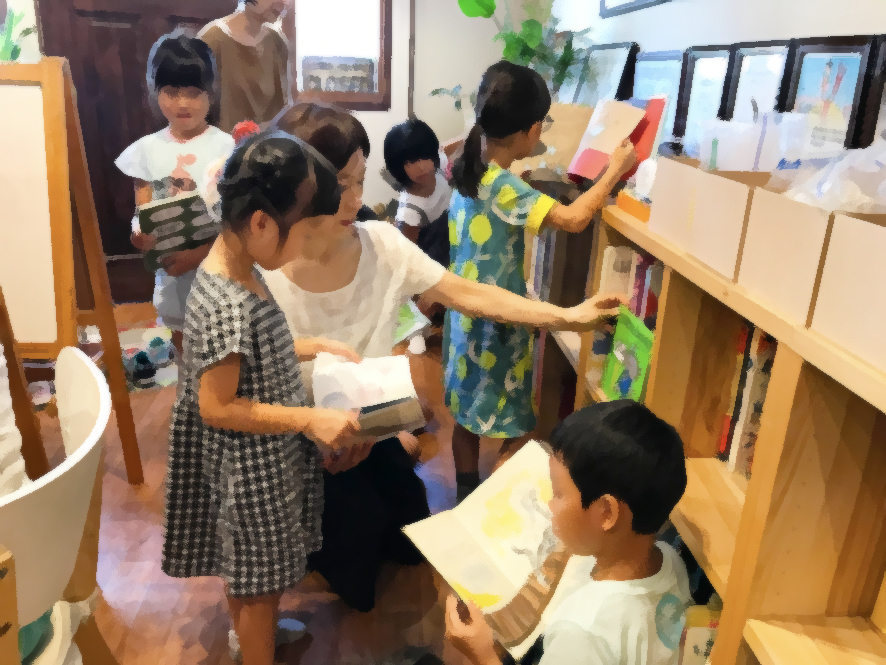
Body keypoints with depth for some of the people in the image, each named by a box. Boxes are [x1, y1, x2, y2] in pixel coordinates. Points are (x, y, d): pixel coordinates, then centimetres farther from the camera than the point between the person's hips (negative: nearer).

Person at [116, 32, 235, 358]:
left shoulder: (225, 146, -8)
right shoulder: (147, 149, 3)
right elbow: (141, 213, 4)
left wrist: (200, 253, -22)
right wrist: (141, 236, -19)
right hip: (171, 269, 4)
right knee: (184, 352, 17)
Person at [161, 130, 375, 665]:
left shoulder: (235, 268, -3)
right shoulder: (225, 305, -32)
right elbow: (217, 407, -27)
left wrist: (314, 348, 7)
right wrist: (310, 418, -27)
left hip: (258, 457, 9)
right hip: (251, 466, -9)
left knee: (245, 571, 30)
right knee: (258, 581, 14)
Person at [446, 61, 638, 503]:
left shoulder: (470, 171, 1)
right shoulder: (502, 187, -24)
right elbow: (573, 218, -29)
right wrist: (615, 168, -15)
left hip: (466, 313, 9)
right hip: (495, 320, -9)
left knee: (467, 412, 20)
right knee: (507, 424, 8)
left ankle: (468, 494, 36)